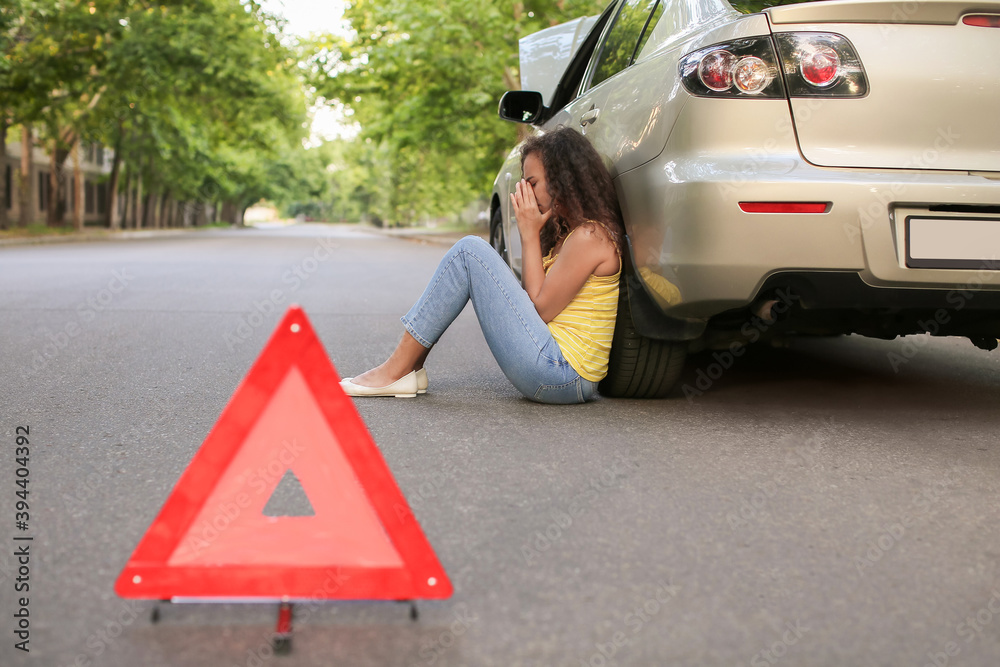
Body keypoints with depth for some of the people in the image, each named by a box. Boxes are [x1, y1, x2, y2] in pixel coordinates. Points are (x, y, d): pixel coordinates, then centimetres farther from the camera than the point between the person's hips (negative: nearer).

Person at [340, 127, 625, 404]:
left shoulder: (589, 236, -12)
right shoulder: (567, 230, 18)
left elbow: (539, 309, -12)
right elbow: (535, 294, 14)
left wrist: (530, 234, -7)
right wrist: (531, 233, 6)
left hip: (561, 374, -10)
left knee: (470, 251, -13)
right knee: (473, 253, 11)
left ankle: (397, 371, -9)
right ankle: (410, 367, 5)